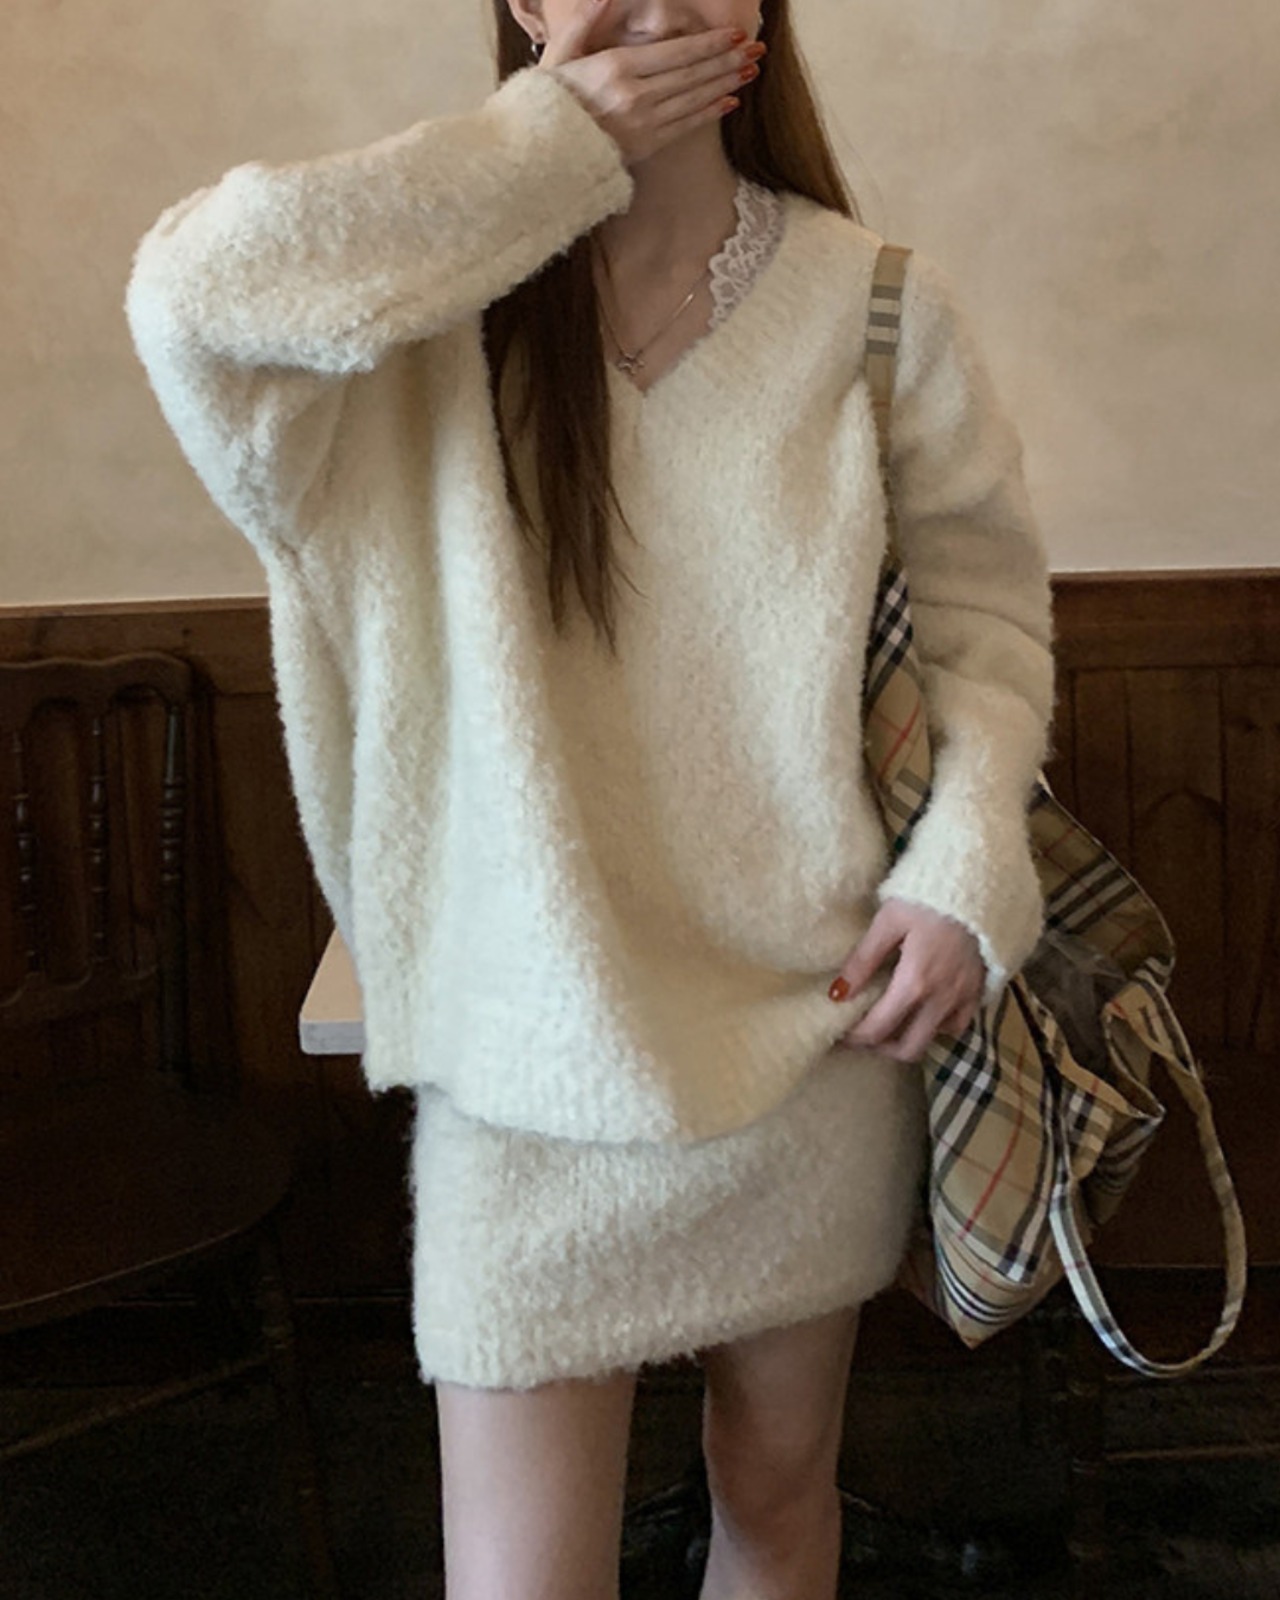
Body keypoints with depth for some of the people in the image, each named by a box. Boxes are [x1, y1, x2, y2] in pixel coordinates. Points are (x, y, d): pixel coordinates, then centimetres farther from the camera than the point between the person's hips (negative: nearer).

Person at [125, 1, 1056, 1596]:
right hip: (532, 1059, -1)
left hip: (819, 1033, 2)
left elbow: (984, 607, 6)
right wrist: (549, 146, -21)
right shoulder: (446, 291, -6)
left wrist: (966, 866, -9)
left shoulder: (878, 306, -3)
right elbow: (194, 293, -26)